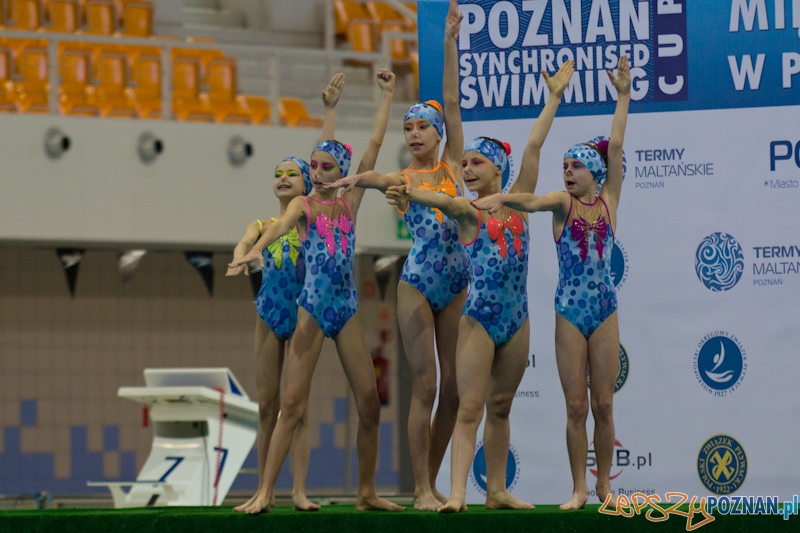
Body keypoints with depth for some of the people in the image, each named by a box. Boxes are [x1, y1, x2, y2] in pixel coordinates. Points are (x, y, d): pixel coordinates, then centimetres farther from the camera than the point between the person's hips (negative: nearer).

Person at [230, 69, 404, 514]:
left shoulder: (351, 201, 9)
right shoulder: (304, 205, 0)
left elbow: (375, 145, 10)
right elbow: (281, 225, -22)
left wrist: (388, 96, 11)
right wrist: (256, 249, -42)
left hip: (347, 310, 4)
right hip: (313, 308, -4)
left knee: (370, 402, 1)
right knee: (294, 404, -8)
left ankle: (367, 492, 12)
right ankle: (266, 492, -9)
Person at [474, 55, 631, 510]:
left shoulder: (609, 201, 4)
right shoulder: (563, 202, 1)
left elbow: (615, 149, -1)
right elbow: (532, 202, -20)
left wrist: (624, 97, -4)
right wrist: (502, 197, -40)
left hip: (605, 311, 1)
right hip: (570, 312, -1)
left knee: (603, 404, 2)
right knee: (576, 406, 0)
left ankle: (604, 484, 12)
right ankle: (579, 489, 5)